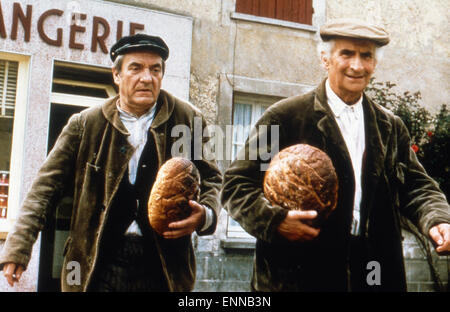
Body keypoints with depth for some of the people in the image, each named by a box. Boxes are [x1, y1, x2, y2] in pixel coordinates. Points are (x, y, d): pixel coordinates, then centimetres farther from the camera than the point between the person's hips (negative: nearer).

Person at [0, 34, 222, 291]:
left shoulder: (188, 120, 3)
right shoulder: (85, 125, 4)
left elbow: (211, 178, 10)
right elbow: (48, 185, 4)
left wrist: (205, 214, -12)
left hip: (163, 265, 0)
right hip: (98, 263, 0)